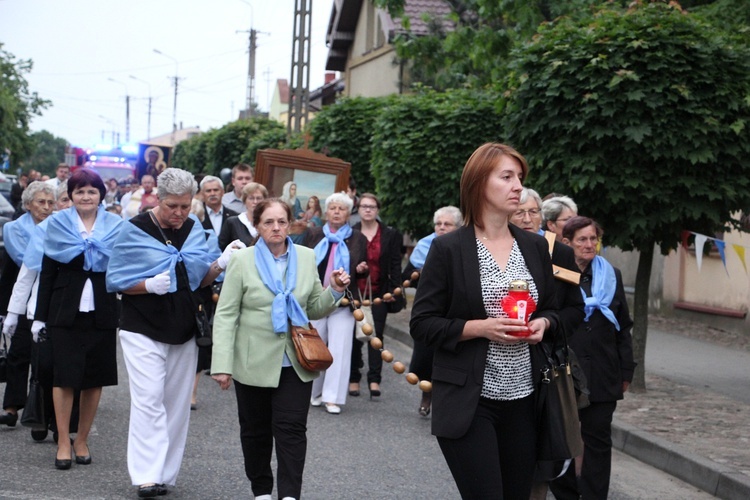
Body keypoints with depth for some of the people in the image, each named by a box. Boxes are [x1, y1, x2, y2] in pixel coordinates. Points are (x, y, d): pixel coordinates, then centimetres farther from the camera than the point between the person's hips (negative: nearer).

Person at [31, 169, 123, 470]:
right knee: (64, 376, -3)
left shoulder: (115, 226, 5)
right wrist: (40, 316, 1)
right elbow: (47, 272, 3)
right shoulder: (58, 224, 4)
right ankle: (63, 442, 5)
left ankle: (82, 441, 16)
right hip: (66, 309, -1)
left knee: (95, 377, 4)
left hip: (101, 311, 1)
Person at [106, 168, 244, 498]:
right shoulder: (135, 230, -6)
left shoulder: (194, 229, 7)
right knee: (148, 398, -14)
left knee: (177, 404, 7)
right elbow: (116, 281, -5)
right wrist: (150, 285, -22)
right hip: (143, 330, -5)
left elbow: (200, 280, 10)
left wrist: (221, 264, -9)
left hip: (183, 331, 5)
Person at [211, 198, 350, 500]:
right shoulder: (243, 261, -2)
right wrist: (222, 363, -13)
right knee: (256, 430, 10)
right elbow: (226, 315, -5)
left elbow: (315, 309, 14)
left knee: (291, 429, -7)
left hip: (296, 362, 1)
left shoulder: (306, 258, 6)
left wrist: (335, 291, -7)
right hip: (254, 362, -1)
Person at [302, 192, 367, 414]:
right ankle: (314, 391, 20)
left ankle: (333, 398, 0)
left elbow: (364, 270, 13)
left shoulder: (358, 239, 6)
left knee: (339, 349, -4)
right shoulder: (313, 235, 8)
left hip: (343, 302, -1)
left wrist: (361, 269, -9)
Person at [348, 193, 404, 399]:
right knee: (354, 336, 6)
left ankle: (374, 379, -5)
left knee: (376, 335, -4)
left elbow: (395, 264, 2)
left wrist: (393, 290, -5)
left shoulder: (390, 235, 3)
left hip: (379, 293, -1)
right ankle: (353, 379, 12)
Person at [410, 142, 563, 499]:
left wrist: (542, 324, -4)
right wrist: (478, 327, -18)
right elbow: (422, 324, -5)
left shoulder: (535, 246, 9)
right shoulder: (448, 248, -6)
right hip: (469, 401, -5)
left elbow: (551, 309, 19)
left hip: (524, 399, 5)